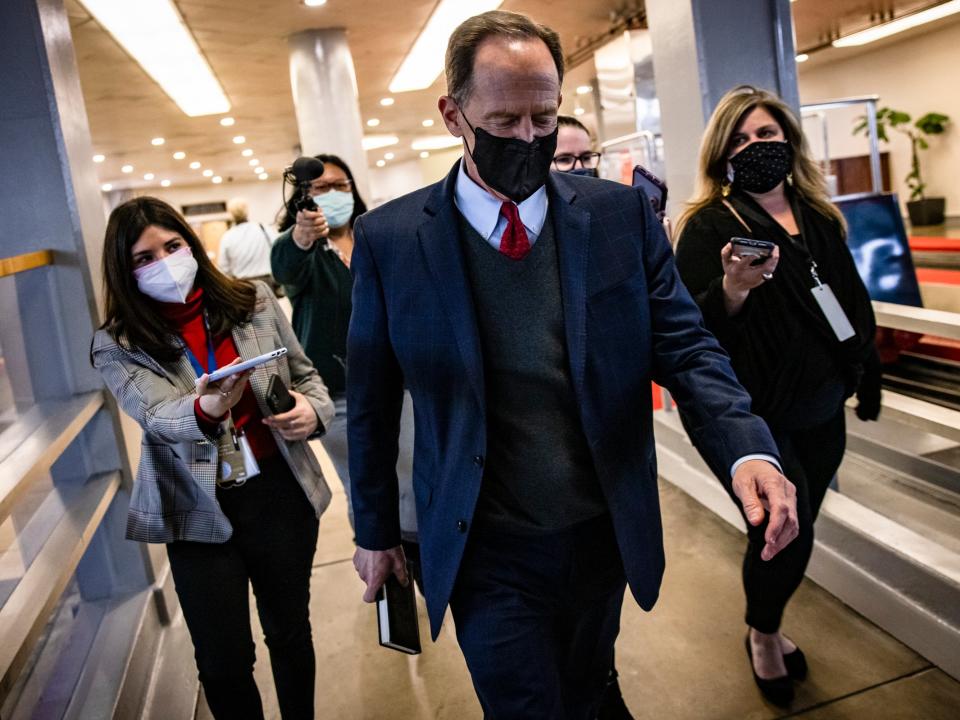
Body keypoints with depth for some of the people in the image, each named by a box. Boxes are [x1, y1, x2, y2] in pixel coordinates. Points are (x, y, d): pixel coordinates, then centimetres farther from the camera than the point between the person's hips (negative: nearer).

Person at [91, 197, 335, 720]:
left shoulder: (253, 301, 0)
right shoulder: (117, 346, -4)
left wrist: (313, 409, -14)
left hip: (280, 494, 2)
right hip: (199, 512, -1)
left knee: (290, 632, 17)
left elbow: (305, 374, 8)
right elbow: (160, 417, -19)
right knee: (223, 662, 7)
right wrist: (206, 409, -42)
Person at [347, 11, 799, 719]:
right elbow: (371, 402, -2)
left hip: (605, 534, 3)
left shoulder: (621, 213, -5)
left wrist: (748, 447, -24)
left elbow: (685, 346, -5)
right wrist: (375, 531, 6)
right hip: (487, 553, -2)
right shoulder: (390, 238, -9)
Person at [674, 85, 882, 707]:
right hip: (755, 416, -6)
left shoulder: (820, 217, 8)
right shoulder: (708, 226, -10)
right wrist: (732, 290, -36)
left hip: (823, 409, 6)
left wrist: (867, 371, 21)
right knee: (785, 534, -3)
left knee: (795, 531, 13)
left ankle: (769, 627, 37)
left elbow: (852, 298, 19)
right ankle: (763, 636, 27)